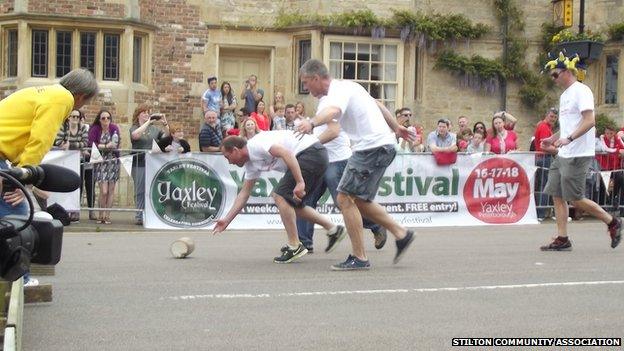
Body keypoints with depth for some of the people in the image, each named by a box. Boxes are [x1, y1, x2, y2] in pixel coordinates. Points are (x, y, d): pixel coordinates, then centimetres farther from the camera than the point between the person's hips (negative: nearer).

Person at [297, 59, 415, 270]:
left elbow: (333, 111, -40)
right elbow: (377, 105, 29)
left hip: (373, 147, -10)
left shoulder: (338, 92, -15)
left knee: (345, 198, -10)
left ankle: (359, 258, -7)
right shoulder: (345, 87, 17)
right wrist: (396, 128, 41)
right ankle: (401, 234, 21)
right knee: (359, 200, 15)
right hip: (384, 144, 10)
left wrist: (312, 123, -60)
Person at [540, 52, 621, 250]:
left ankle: (612, 222, 10)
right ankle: (562, 239, 7)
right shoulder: (564, 95, 19)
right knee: (557, 195, 4)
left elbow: (590, 121, -21)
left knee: (575, 199, -7)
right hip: (563, 155, 10)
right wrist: (553, 139, 15)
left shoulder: (581, 91, -11)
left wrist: (569, 138, -29)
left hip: (577, 155, -10)